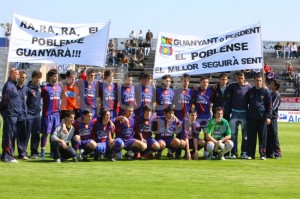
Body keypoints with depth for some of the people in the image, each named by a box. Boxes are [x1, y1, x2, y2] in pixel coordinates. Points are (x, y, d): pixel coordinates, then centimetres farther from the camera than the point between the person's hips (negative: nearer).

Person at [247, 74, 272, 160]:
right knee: (251, 137, 3)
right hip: (251, 117, 2)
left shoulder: (266, 92, 3)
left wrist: (268, 117, -8)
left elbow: (269, 106, 1)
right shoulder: (250, 91, 10)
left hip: (262, 117, -2)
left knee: (263, 137, -1)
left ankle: (263, 154, 3)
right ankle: (251, 154, 8)